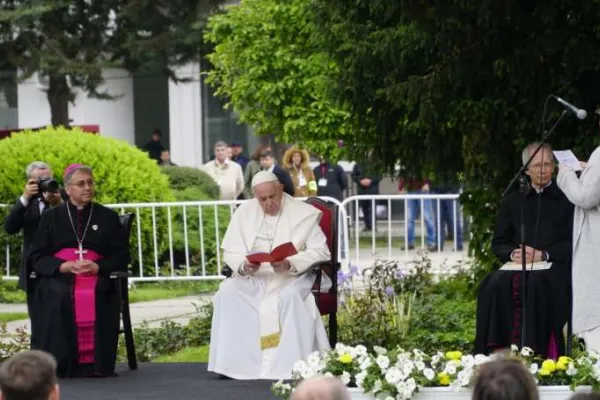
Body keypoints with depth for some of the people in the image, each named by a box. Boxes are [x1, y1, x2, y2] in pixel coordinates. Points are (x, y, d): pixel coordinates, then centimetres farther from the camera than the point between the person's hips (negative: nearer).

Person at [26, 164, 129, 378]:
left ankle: (95, 365, -24)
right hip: (59, 282, 0)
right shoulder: (51, 217, 16)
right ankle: (57, 366, -24)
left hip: (98, 282, 0)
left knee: (95, 299, -34)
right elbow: (36, 257, 8)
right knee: (60, 299, -34)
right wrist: (63, 266, -12)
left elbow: (121, 256, 9)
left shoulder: (107, 217, 16)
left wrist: (97, 267, -12)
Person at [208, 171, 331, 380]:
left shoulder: (303, 213, -3)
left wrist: (290, 264, -25)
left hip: (293, 277, -3)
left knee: (290, 296, -37)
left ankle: (292, 366, -34)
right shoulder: (245, 212, 7)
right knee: (227, 293, -25)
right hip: (253, 278, 3)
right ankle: (231, 363, -23)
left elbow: (321, 252, -9)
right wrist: (244, 266, -18)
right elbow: (230, 252, 6)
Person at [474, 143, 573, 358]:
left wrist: (543, 255, -12)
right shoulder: (512, 202, 23)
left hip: (554, 266, -3)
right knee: (496, 285, -31)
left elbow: (572, 244, 4)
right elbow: (498, 244, 17)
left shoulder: (566, 200, 14)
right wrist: (513, 253, -6)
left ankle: (537, 354, -40)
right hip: (517, 267, 3)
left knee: (536, 284, -38)